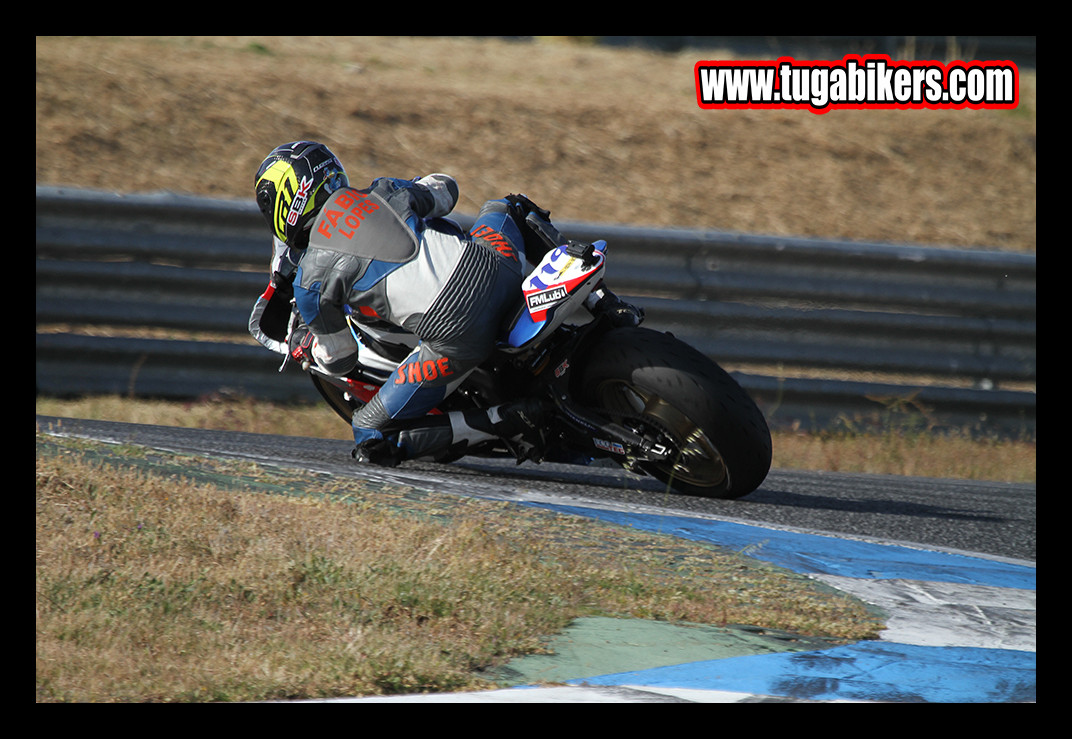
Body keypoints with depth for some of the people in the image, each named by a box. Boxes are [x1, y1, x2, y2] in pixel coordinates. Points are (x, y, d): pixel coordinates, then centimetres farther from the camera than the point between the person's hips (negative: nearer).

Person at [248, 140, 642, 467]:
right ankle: (597, 299, 19)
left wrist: (301, 346, 34)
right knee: (503, 207, 40)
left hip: (457, 336, -6)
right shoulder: (382, 193, 17)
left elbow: (340, 360, 13)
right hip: (496, 268, 6)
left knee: (371, 436, 7)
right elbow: (444, 188, 36)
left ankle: (508, 422, -9)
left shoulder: (310, 281, 4)